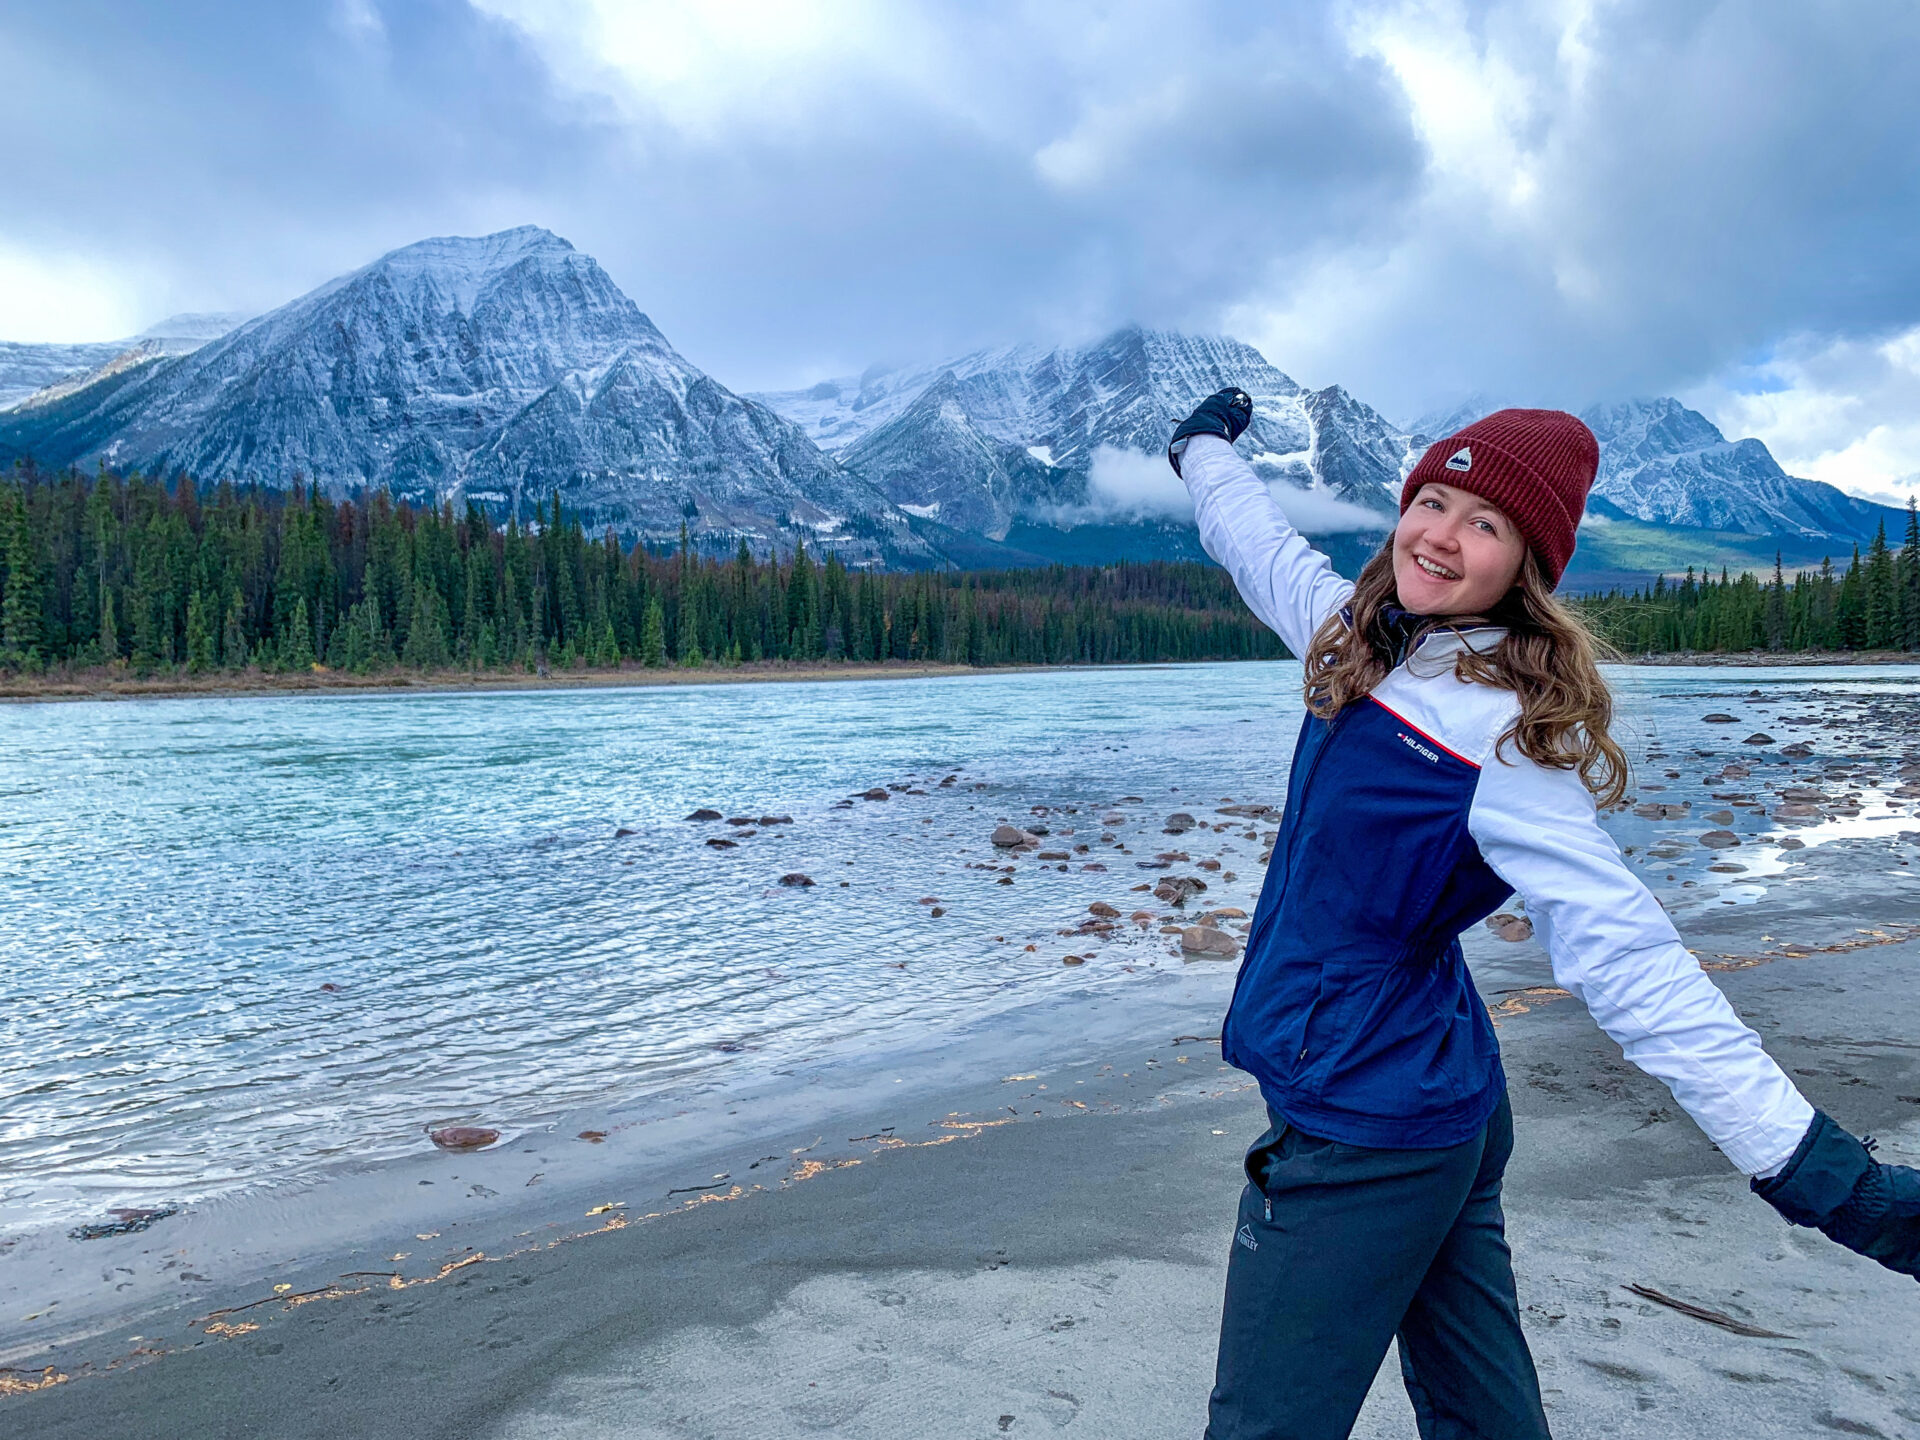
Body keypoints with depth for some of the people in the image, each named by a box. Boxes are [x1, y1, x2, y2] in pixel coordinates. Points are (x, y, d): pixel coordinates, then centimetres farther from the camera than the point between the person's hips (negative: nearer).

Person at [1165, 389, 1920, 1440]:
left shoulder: (1501, 734, -21)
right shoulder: (1369, 638, 3)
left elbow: (1625, 958, -25)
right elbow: (1264, 547, 21)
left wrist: (1824, 1177, -29)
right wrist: (1202, 447, 38)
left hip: (1360, 1130, -8)